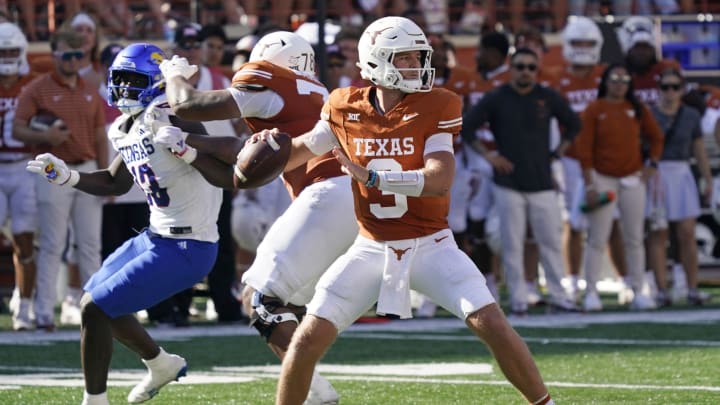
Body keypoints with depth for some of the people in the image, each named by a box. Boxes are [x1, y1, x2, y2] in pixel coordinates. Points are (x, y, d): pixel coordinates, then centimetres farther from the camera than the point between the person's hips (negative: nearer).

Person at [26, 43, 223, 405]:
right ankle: (161, 365, 39)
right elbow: (115, 184, 26)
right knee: (96, 297, 24)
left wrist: (180, 143, -38)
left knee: (95, 308, -11)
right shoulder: (126, 129, 8)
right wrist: (66, 176, 13)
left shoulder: (166, 117, -20)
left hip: (187, 249, -10)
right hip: (156, 236, 10)